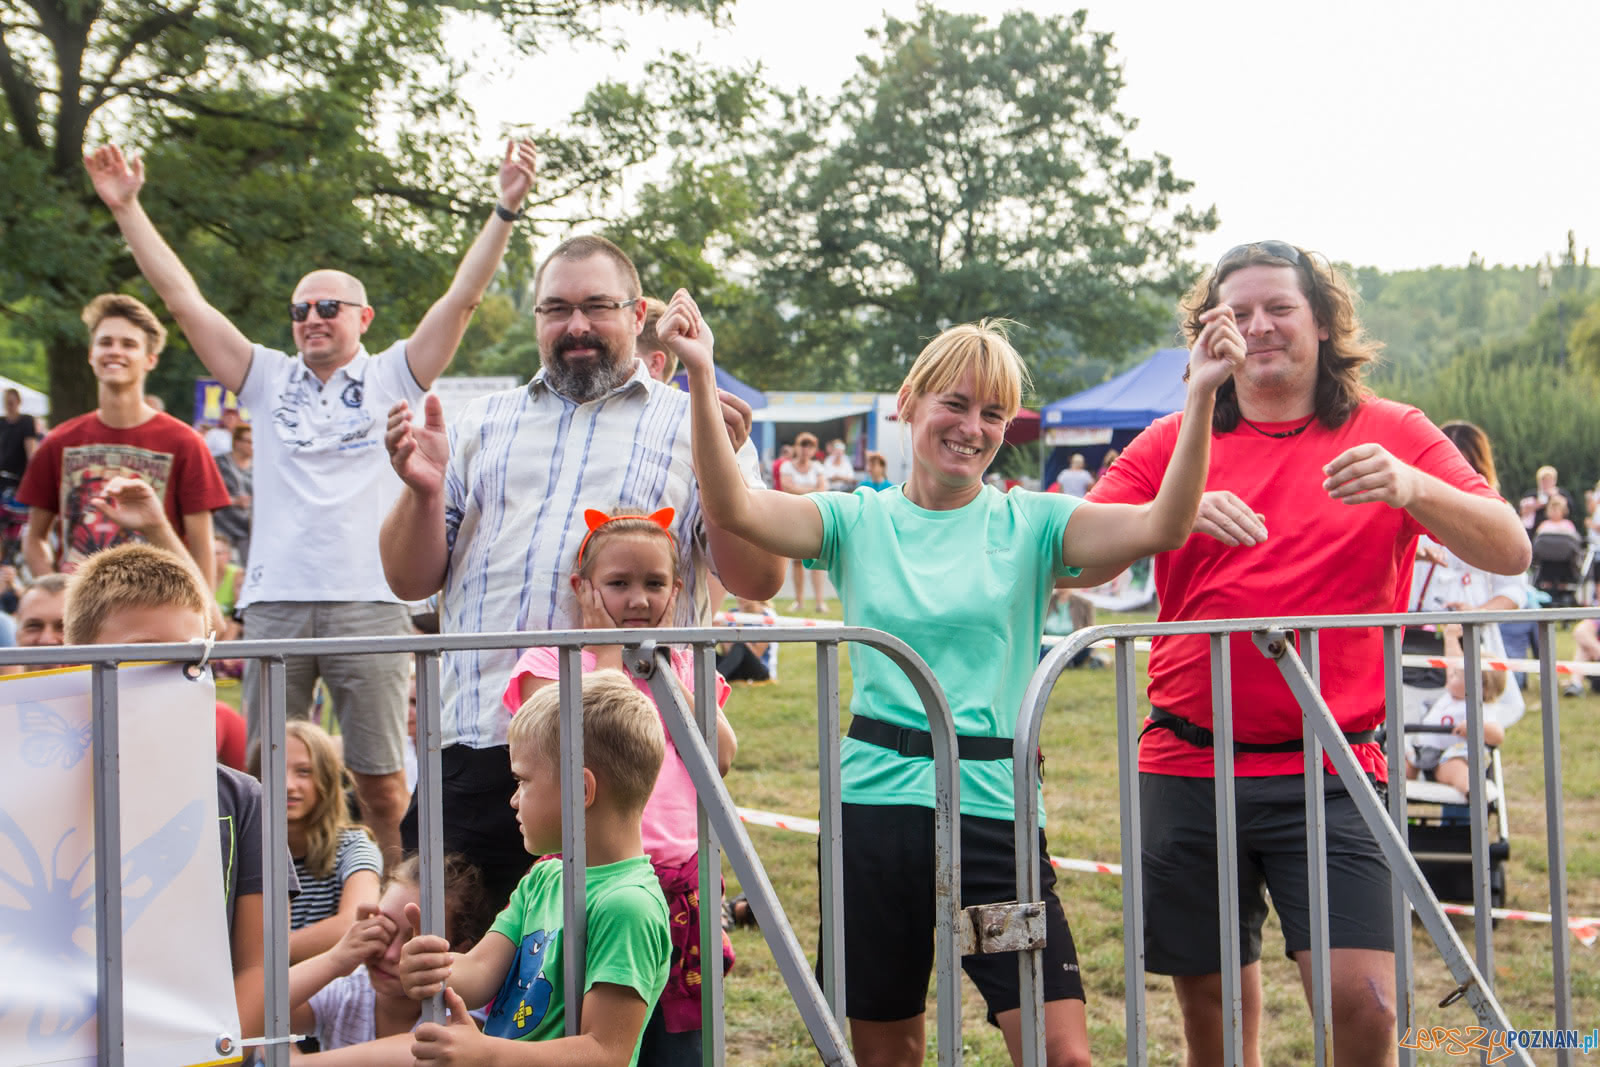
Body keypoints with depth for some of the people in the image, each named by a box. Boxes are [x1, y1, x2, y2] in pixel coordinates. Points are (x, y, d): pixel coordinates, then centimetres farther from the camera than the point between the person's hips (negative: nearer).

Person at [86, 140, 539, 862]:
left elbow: (463, 298, 1)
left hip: (369, 601, -2)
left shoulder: (391, 379, 9)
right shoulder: (269, 379, 15)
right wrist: (126, 208, 10)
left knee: (381, 780, 1)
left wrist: (504, 211, -8)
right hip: (275, 603, 3)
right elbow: (184, 300, 13)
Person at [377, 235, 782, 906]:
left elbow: (759, 581, 0)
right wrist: (425, 491, -3)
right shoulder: (483, 423, 20)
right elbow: (410, 581, 16)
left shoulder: (693, 424, 11)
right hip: (476, 746, 3)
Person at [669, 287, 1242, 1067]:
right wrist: (701, 378, -22)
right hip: (876, 802, 1)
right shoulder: (858, 522, 4)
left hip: (995, 808, -1)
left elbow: (1162, 527, -13)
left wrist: (1202, 395, -24)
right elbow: (732, 509, -11)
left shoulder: (1029, 524, 2)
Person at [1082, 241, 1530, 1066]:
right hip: (1188, 765, 2)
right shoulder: (1175, 444, 8)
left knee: (1362, 999, -13)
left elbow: (1509, 550, -6)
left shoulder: (1392, 435, 4)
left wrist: (1412, 487, -25)